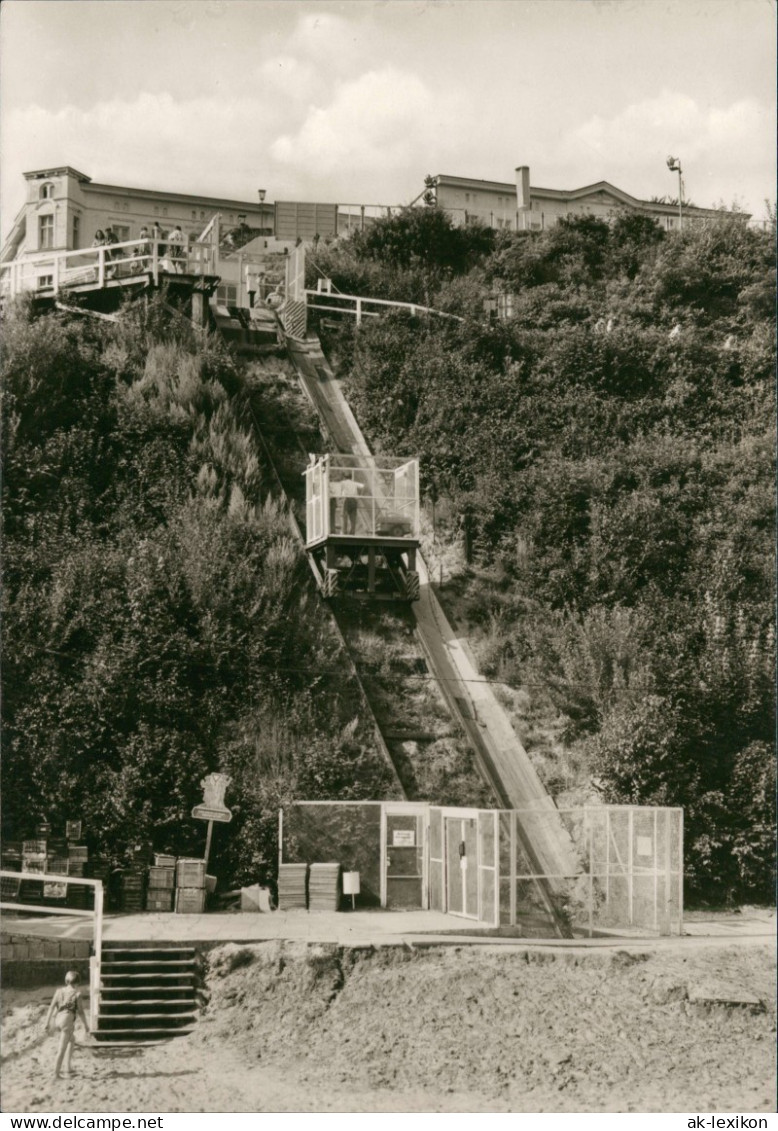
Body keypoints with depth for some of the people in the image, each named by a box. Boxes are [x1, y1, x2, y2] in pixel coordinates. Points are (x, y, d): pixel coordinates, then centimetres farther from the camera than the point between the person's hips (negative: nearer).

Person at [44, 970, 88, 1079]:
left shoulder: (59, 991, 6)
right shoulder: (76, 994, -6)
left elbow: (51, 1007, 2)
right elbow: (80, 1011, -5)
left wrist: (47, 1023, 5)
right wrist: (85, 1025, 7)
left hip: (58, 1018, 6)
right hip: (68, 1020, -6)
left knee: (72, 1040, 28)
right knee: (62, 1049, -2)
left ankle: (67, 1069, 25)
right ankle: (56, 1074, -6)